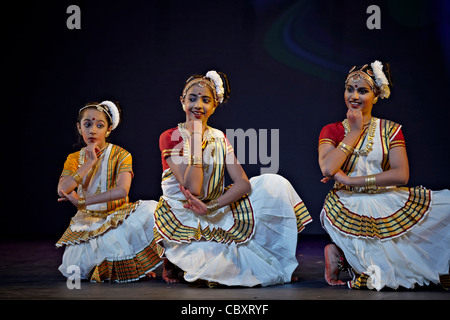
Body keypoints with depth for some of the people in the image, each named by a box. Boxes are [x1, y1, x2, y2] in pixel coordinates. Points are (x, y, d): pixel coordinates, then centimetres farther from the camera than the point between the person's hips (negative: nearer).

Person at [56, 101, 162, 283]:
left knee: (150, 211, -34)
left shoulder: (120, 155, -5)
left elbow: (122, 190, -22)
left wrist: (82, 201, -23)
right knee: (76, 268, -23)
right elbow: (62, 191, -12)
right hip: (87, 222, 2)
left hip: (117, 216, -2)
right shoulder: (74, 159, 6)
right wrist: (89, 163, -15)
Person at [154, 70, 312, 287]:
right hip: (180, 218, -5)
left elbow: (243, 183, -7)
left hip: (216, 214, 5)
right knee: (211, 264, -33)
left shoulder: (218, 138, 6)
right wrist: (196, 138, -19)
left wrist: (212, 207, -23)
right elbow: (192, 189, -22)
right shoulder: (170, 138, -9)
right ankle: (175, 258, 2)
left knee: (274, 184, -8)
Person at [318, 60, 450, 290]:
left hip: (387, 204, 4)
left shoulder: (391, 130, 10)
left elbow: (401, 175, -5)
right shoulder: (331, 131, 8)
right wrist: (354, 132, -5)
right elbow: (327, 168, -13)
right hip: (347, 208, -4)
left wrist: (351, 180, -12)